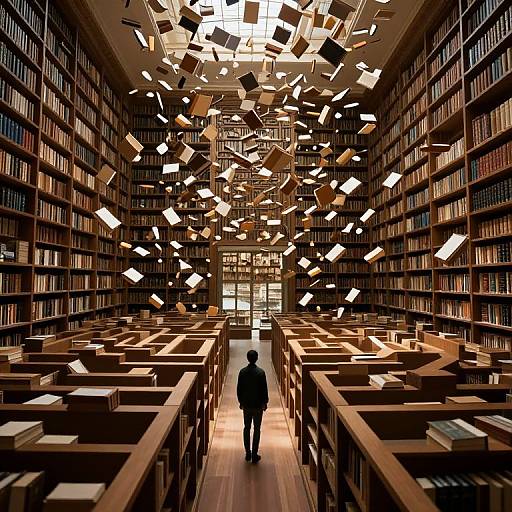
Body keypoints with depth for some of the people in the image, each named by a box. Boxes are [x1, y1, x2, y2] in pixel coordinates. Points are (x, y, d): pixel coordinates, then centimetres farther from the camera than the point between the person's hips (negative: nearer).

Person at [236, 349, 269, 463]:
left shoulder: (242, 372, -8)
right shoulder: (261, 372, -15)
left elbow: (239, 388, -1)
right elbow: (264, 389, -10)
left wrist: (240, 401, 12)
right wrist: (265, 402, 3)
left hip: (246, 404, 3)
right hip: (258, 405, -2)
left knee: (247, 428, 16)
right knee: (257, 429, 9)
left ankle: (248, 453, 23)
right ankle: (254, 455, 13)